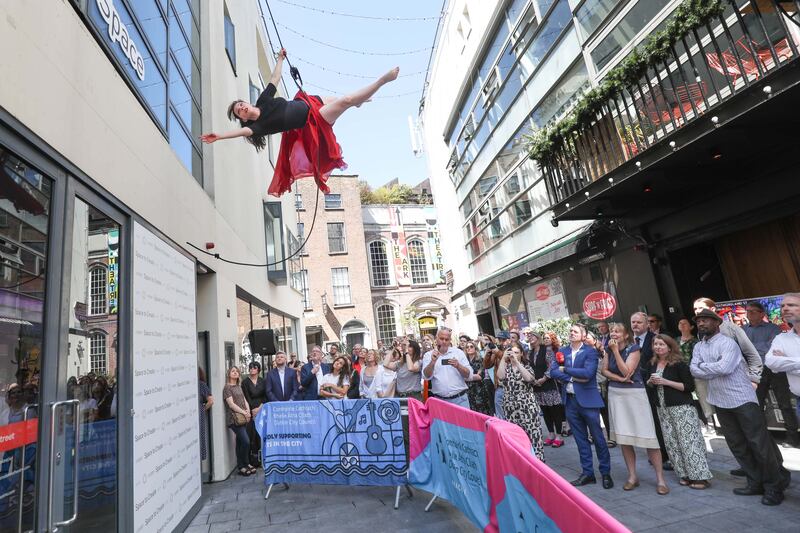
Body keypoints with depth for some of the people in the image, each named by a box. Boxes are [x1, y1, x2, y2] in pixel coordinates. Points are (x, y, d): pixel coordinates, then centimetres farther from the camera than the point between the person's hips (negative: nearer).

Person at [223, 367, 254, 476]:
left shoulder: (239, 387, 17)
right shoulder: (227, 387, -5)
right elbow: (231, 404, -12)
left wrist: (248, 411, -4)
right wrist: (244, 412, -14)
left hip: (243, 418, 7)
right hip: (235, 419, -7)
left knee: (240, 442, 12)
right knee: (246, 441, -11)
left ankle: (241, 466, 20)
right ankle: (244, 465, 3)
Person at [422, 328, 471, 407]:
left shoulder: (459, 352, 6)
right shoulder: (428, 355, 4)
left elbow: (469, 375, 3)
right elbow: (426, 377, -7)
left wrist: (458, 366, -15)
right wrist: (433, 362, -22)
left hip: (460, 399, 1)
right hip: (439, 400, 0)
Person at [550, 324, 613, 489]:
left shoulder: (590, 351, -6)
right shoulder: (562, 352, 6)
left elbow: (588, 373, -21)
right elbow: (553, 372, -5)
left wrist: (565, 369, -12)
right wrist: (573, 377, -15)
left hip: (588, 399, -4)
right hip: (570, 400, 4)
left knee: (598, 437, 7)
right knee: (580, 439, 13)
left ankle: (606, 473, 23)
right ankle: (587, 472, 25)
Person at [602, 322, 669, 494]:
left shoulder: (634, 348, -10)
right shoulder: (609, 349, 6)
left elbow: (626, 372, -18)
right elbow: (604, 370, 5)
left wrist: (616, 351, -19)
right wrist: (619, 378, -12)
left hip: (634, 394, -5)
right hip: (615, 394, 5)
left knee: (647, 436, -4)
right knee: (623, 437, 8)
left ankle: (660, 478, 7)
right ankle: (632, 476, 19)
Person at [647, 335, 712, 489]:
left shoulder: (679, 364, -10)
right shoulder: (653, 364, 9)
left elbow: (690, 386, -13)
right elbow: (650, 384, 22)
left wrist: (666, 382, -19)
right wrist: (651, 382, -1)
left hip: (681, 408, -6)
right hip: (662, 408, 7)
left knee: (689, 441, -5)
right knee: (671, 442, 8)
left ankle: (700, 476, 5)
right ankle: (685, 475, 19)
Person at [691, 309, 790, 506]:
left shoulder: (728, 343, -13)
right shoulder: (698, 347, 8)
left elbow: (724, 367, -25)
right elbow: (694, 371, -2)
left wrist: (703, 366, -10)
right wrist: (716, 369, -15)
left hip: (742, 399, -6)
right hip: (720, 402, 7)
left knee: (760, 443, 0)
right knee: (737, 445, 12)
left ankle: (774, 487, 14)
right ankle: (756, 483, 23)